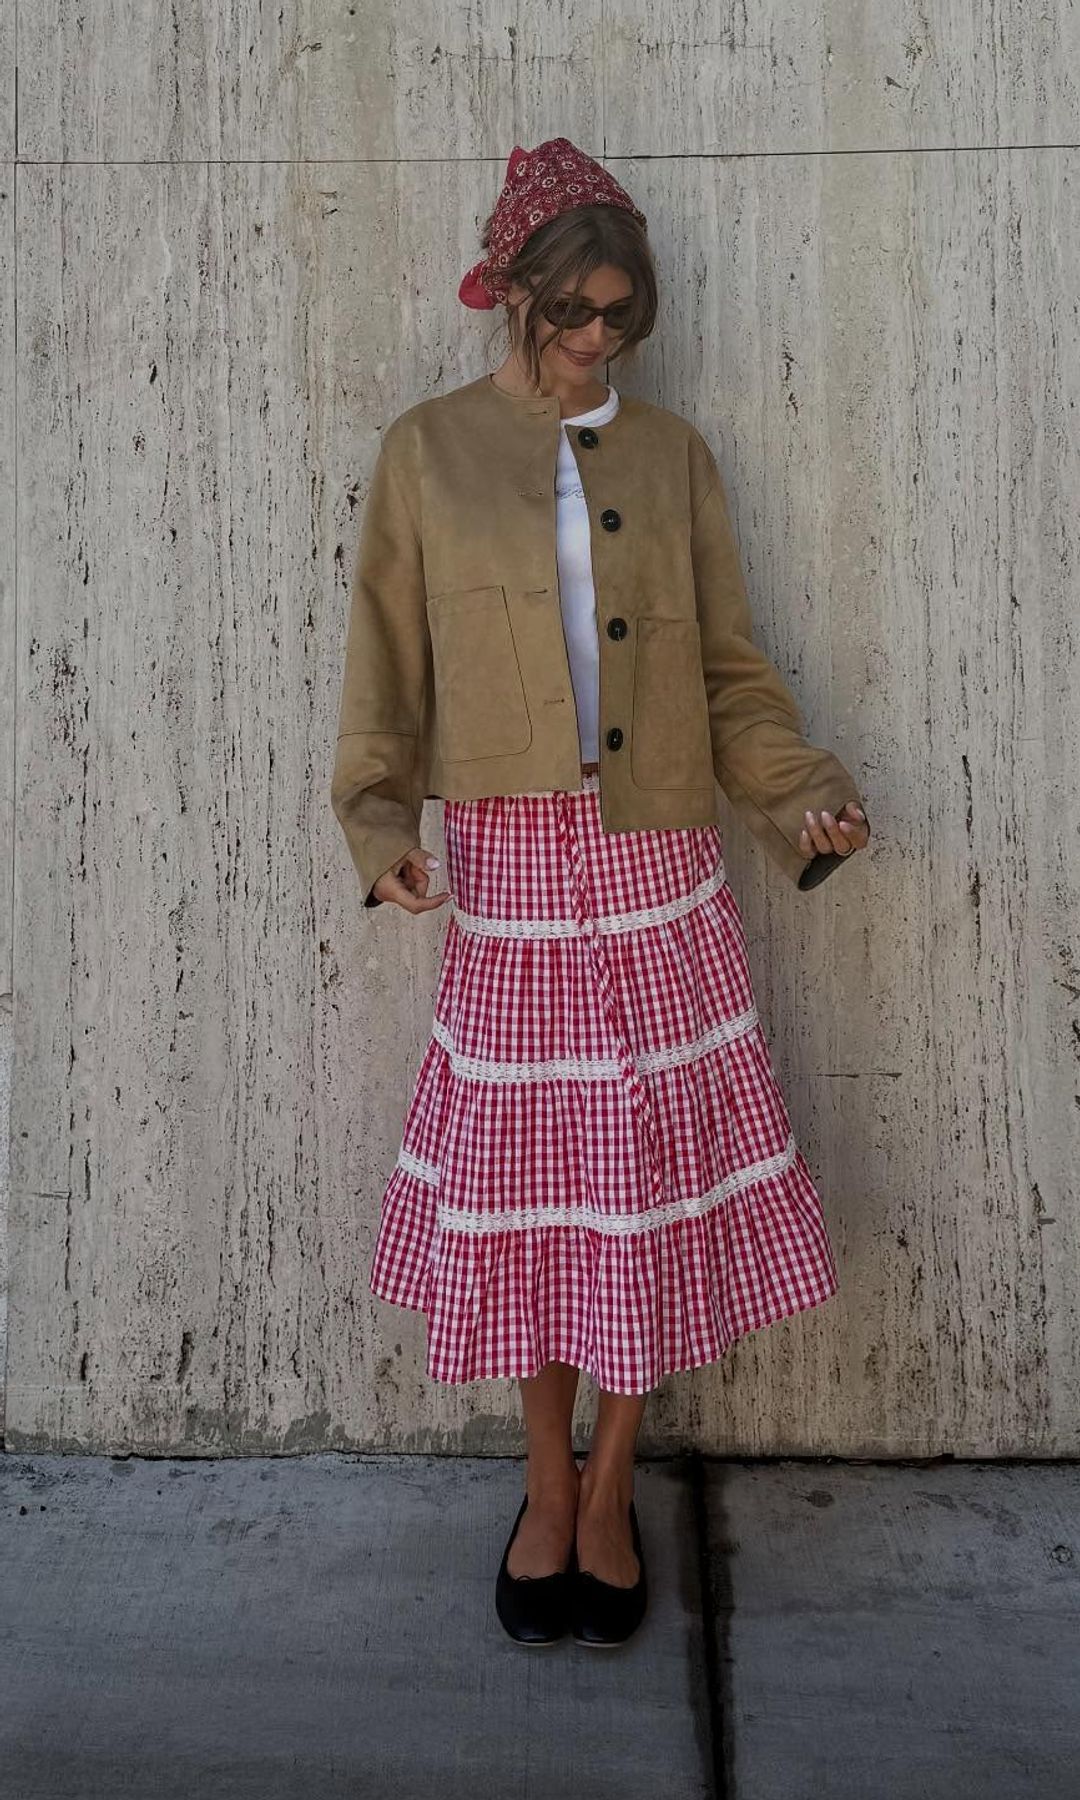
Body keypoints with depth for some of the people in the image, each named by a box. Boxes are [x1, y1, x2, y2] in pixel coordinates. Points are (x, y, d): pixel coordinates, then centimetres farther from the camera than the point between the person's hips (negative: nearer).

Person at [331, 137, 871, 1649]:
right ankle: (547, 1482, 28)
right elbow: (388, 667, 4)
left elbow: (730, 669, 9)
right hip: (510, 870, -1)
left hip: (659, 871, 1)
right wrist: (380, 818, -11)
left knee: (652, 1180, 4)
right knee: (522, 1179, 6)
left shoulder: (670, 454, 9)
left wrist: (802, 793, -6)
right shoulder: (427, 452, 5)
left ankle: (610, 1490, 25)